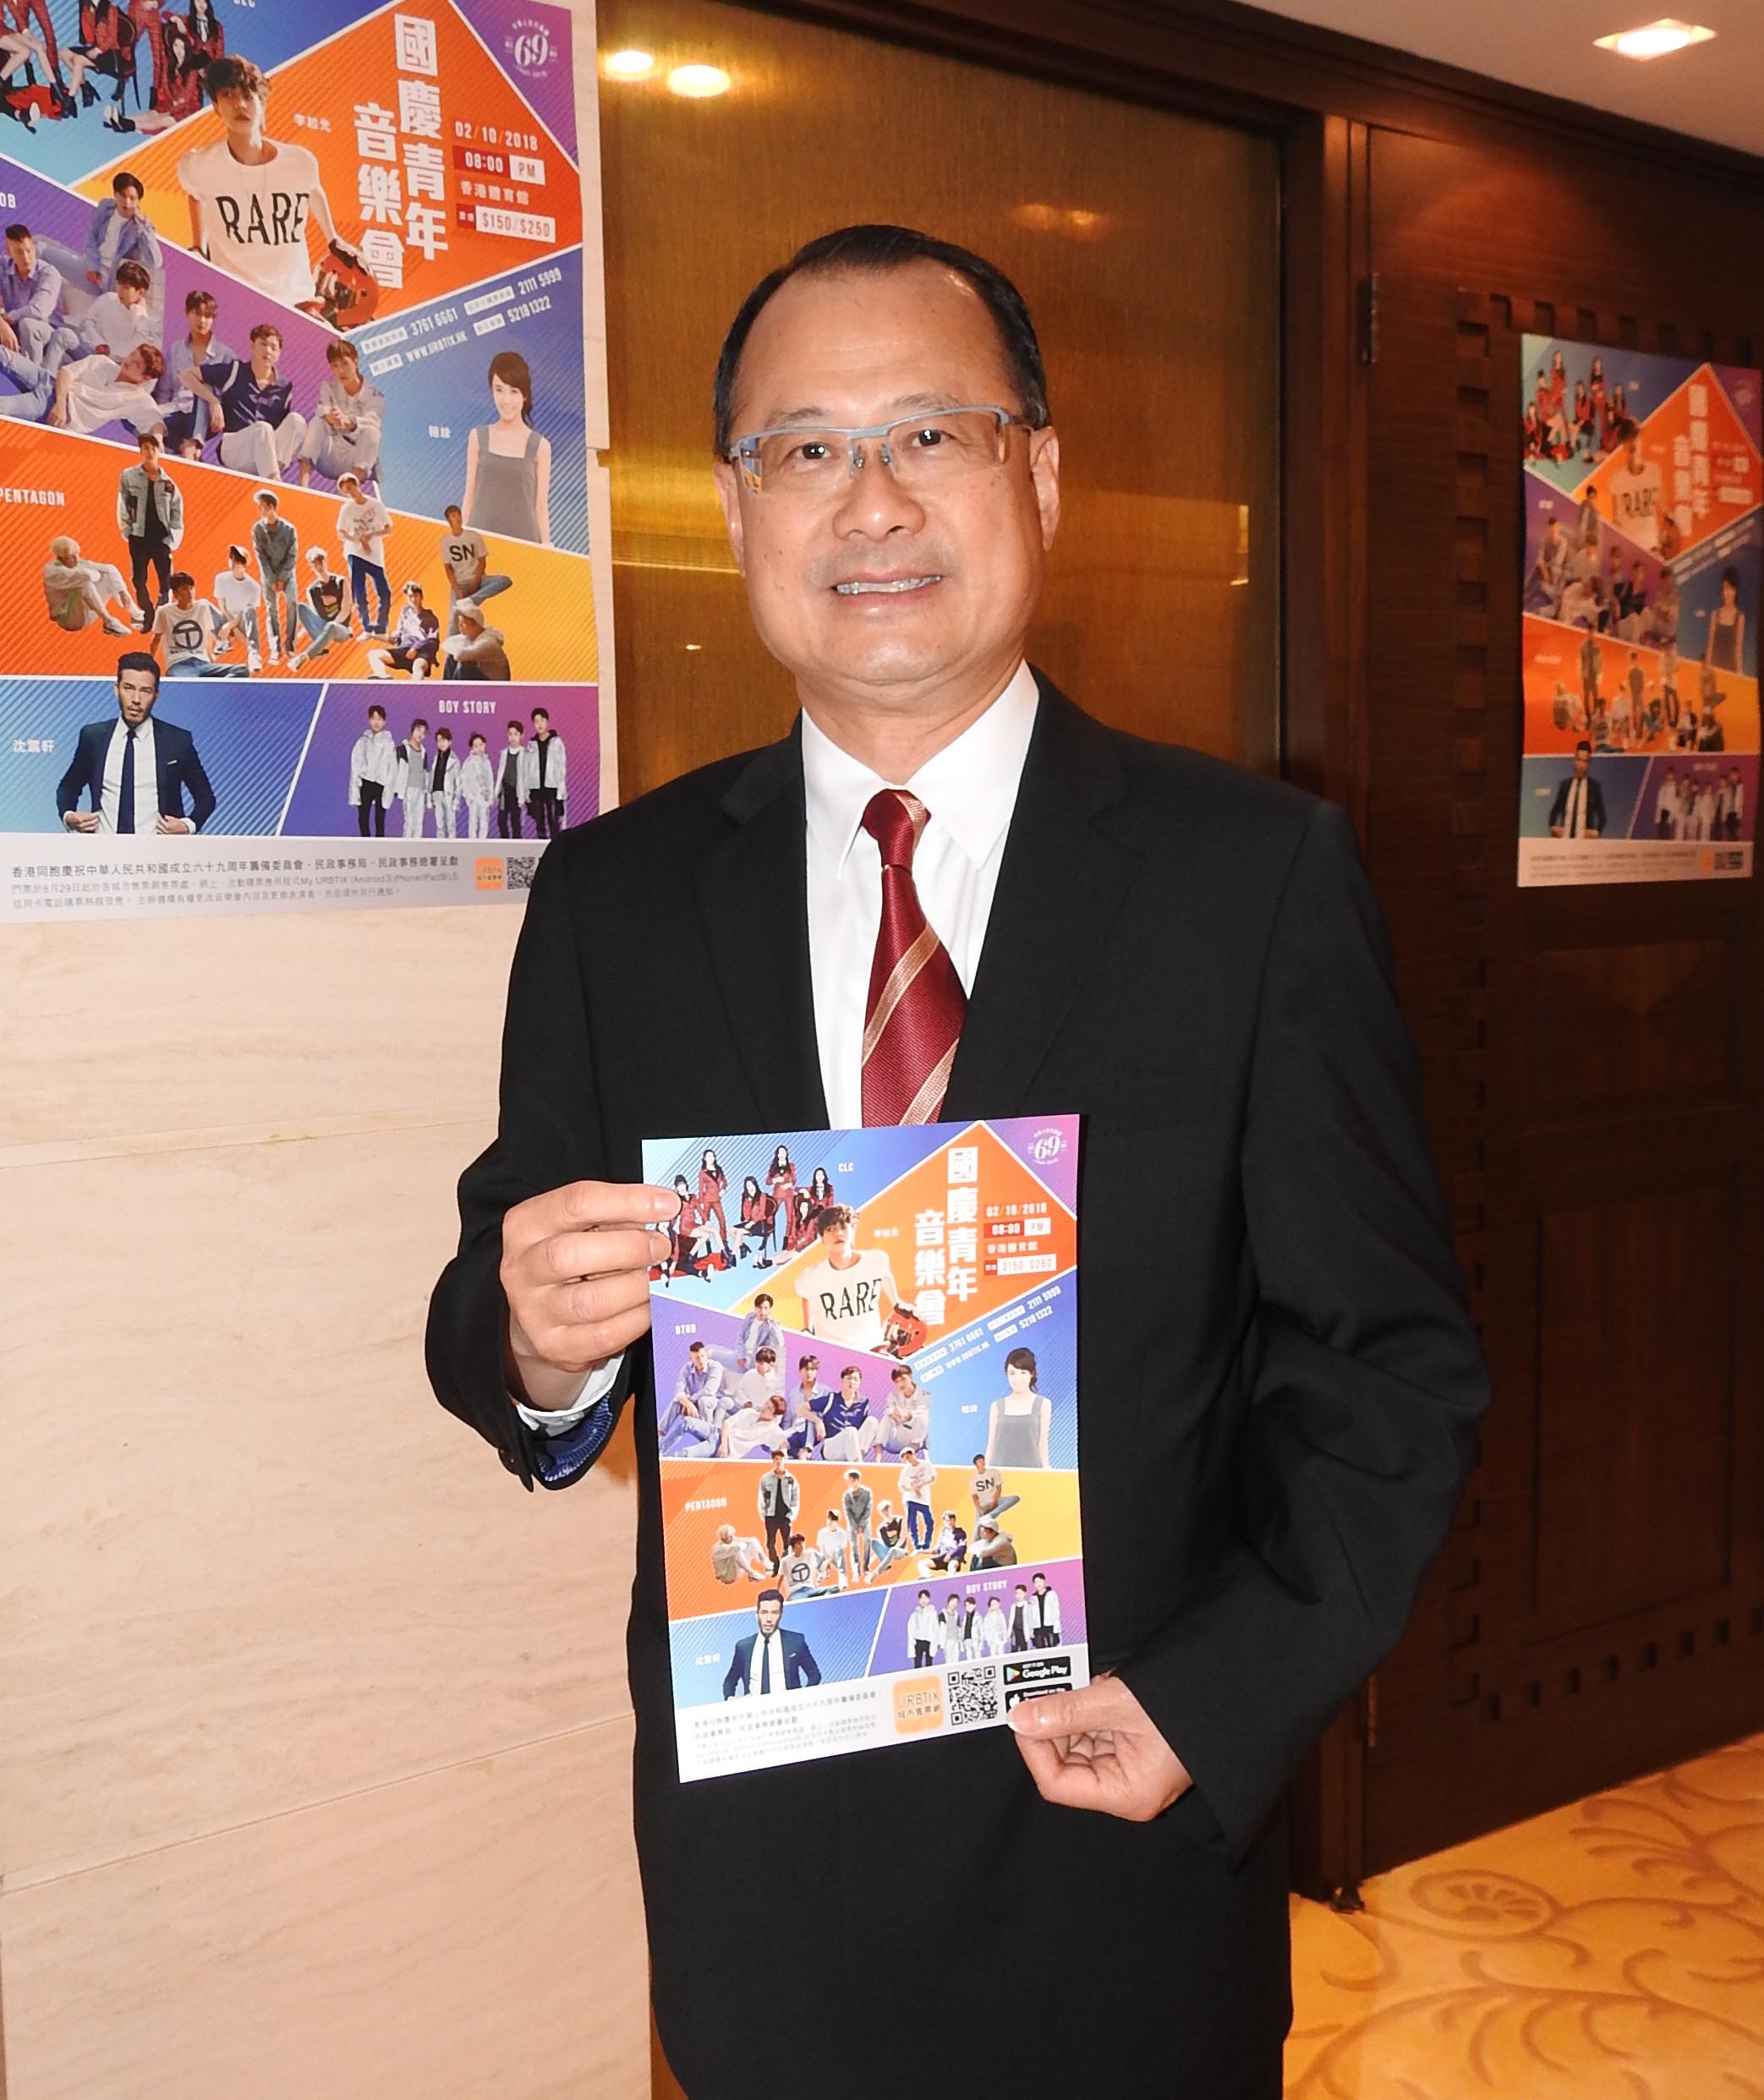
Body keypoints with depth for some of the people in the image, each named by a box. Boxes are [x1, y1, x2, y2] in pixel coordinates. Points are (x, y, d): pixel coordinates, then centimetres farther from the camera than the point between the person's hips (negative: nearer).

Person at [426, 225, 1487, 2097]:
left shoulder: (1262, 872, -8)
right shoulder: (611, 895, -1)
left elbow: (1391, 1364, -6)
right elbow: (506, 1318, 2)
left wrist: (1220, 1704, -15)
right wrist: (531, 1343, -19)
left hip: (1129, 1839, -1)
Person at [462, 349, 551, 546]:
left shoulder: (540, 446, 3)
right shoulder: (478, 437, 6)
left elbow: (541, 507, 4)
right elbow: (470, 497, 10)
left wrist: (546, 548, 1)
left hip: (523, 541, -1)